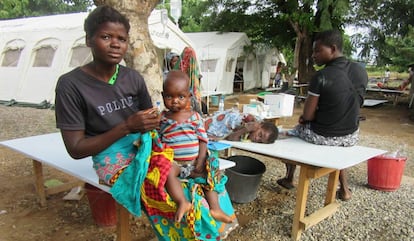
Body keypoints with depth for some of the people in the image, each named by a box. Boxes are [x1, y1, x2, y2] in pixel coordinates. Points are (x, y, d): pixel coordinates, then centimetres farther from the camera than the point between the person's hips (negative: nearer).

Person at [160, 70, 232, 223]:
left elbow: (203, 140, 3)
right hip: (173, 162, -3)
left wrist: (200, 162, -7)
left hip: (194, 162, 3)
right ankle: (182, 202, -37)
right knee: (168, 172, -33)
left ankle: (215, 208, -12)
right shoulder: (162, 118, 2)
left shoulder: (195, 117, 3)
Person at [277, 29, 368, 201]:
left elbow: (307, 116, -17)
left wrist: (307, 116, 6)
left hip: (322, 137, -5)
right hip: (350, 138, 6)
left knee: (294, 131, 26)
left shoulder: (321, 77, -21)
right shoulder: (361, 71, -2)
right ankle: (344, 189, 38)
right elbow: (352, 106, 11)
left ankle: (289, 179, 42)